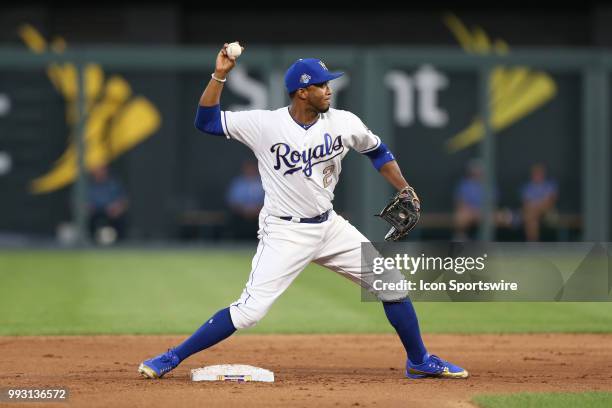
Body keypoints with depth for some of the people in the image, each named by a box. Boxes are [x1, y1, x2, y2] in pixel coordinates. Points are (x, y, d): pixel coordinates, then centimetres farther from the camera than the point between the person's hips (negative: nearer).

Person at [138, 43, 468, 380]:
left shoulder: (343, 123, -4)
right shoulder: (264, 124, -14)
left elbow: (377, 151, 14)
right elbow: (206, 121, -13)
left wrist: (405, 191, 4)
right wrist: (220, 75, -22)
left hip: (329, 226, 5)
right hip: (284, 233, -5)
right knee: (250, 310, -16)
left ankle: (419, 361, 23)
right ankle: (172, 358, -4)